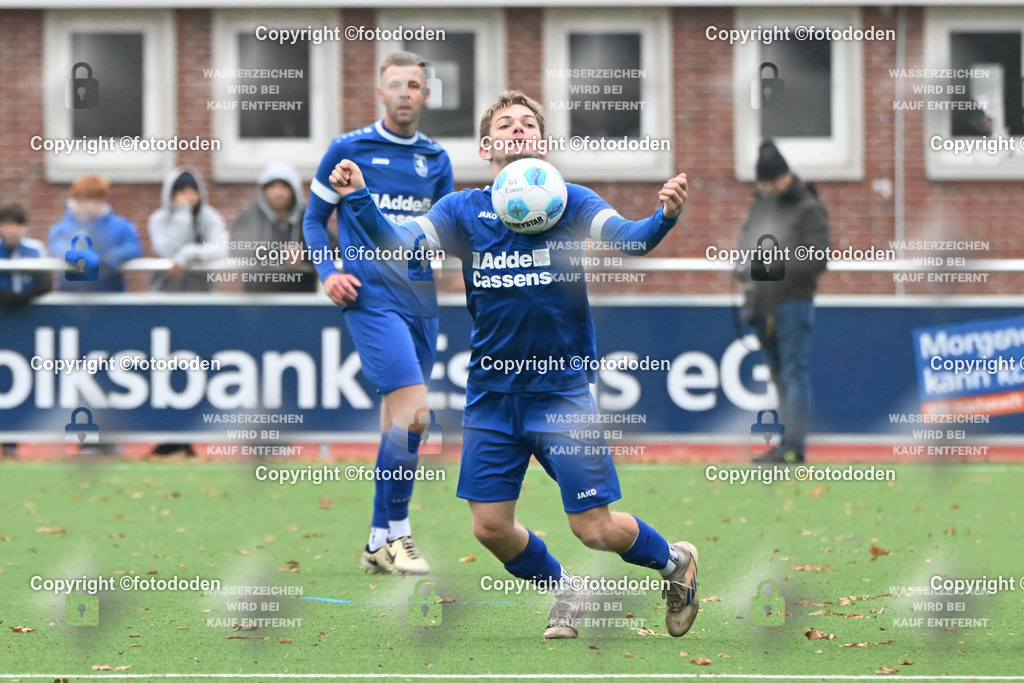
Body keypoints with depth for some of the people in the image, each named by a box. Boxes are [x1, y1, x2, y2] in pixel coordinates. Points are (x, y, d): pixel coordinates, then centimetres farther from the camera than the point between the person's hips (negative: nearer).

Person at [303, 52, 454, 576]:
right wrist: (328, 271, -7)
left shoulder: (436, 160, 13)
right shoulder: (349, 149, 1)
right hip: (370, 295, -5)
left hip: (419, 297, 5)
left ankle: (381, 542, 14)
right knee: (413, 410, -18)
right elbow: (314, 218, 8)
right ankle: (393, 533, -9)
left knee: (401, 419, 7)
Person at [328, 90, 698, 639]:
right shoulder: (463, 210, 2)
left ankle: (674, 561, 28)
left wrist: (664, 217, -40)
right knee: (490, 527, 3)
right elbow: (401, 242, -10)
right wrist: (357, 200, -28)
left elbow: (629, 238, -18)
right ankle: (564, 591, 32)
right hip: (492, 393, 3)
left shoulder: (571, 202, -3)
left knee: (595, 529, -4)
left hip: (561, 389, -3)